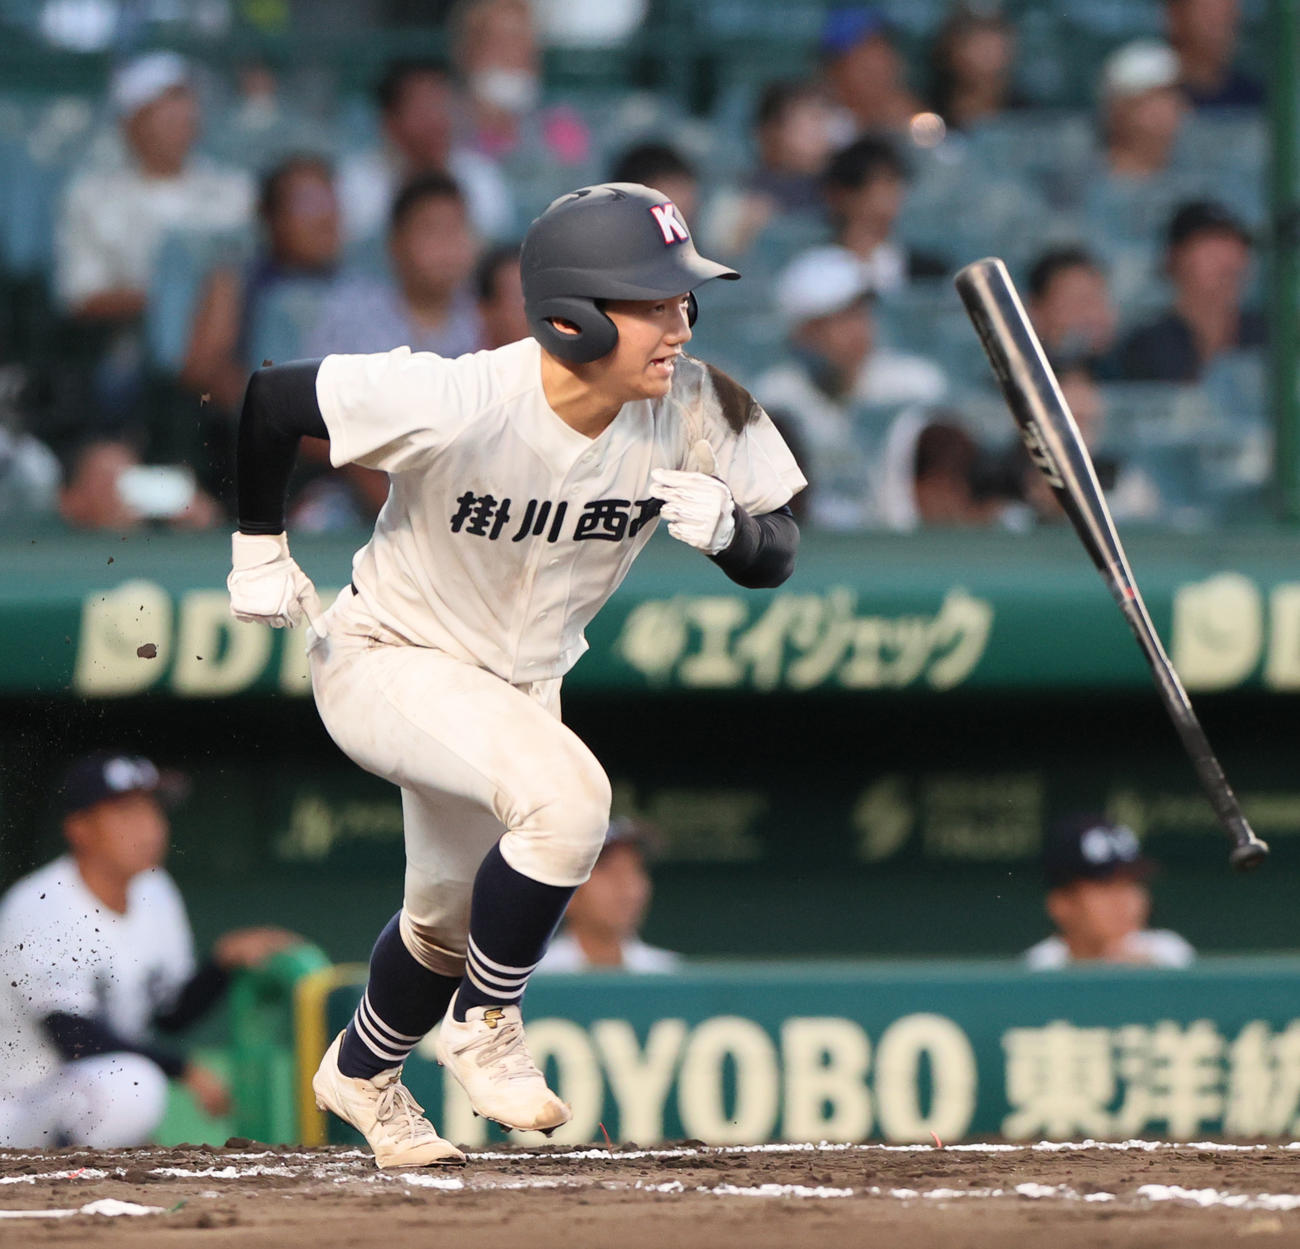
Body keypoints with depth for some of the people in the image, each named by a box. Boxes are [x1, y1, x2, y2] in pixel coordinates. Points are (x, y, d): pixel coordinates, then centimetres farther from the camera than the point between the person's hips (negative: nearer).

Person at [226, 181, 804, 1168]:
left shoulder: (697, 411, -22)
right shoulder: (456, 404, -35)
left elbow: (776, 556, -13)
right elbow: (266, 401, -23)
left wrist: (726, 526, -36)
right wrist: (259, 550, -12)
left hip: (520, 681, 6)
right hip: (387, 661, -6)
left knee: (450, 917, 22)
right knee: (565, 795, -30)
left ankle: (362, 1074, 52)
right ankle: (484, 1025, -8)